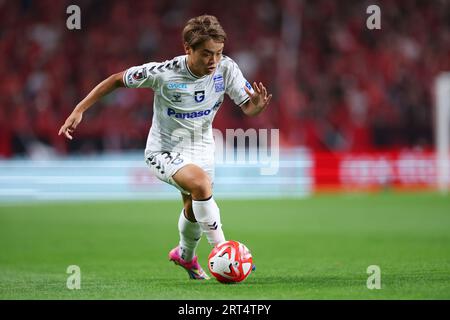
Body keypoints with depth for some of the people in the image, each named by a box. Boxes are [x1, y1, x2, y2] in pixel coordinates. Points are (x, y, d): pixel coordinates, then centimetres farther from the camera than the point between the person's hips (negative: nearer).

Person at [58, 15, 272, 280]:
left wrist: (258, 106, -38)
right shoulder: (163, 73, -26)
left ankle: (186, 255, 52)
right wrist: (78, 111, -16)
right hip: (164, 151, -5)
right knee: (200, 183, -34)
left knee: (194, 210, 20)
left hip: (202, 149, 5)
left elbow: (248, 108, -13)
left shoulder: (226, 69, -18)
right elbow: (116, 80, -13)